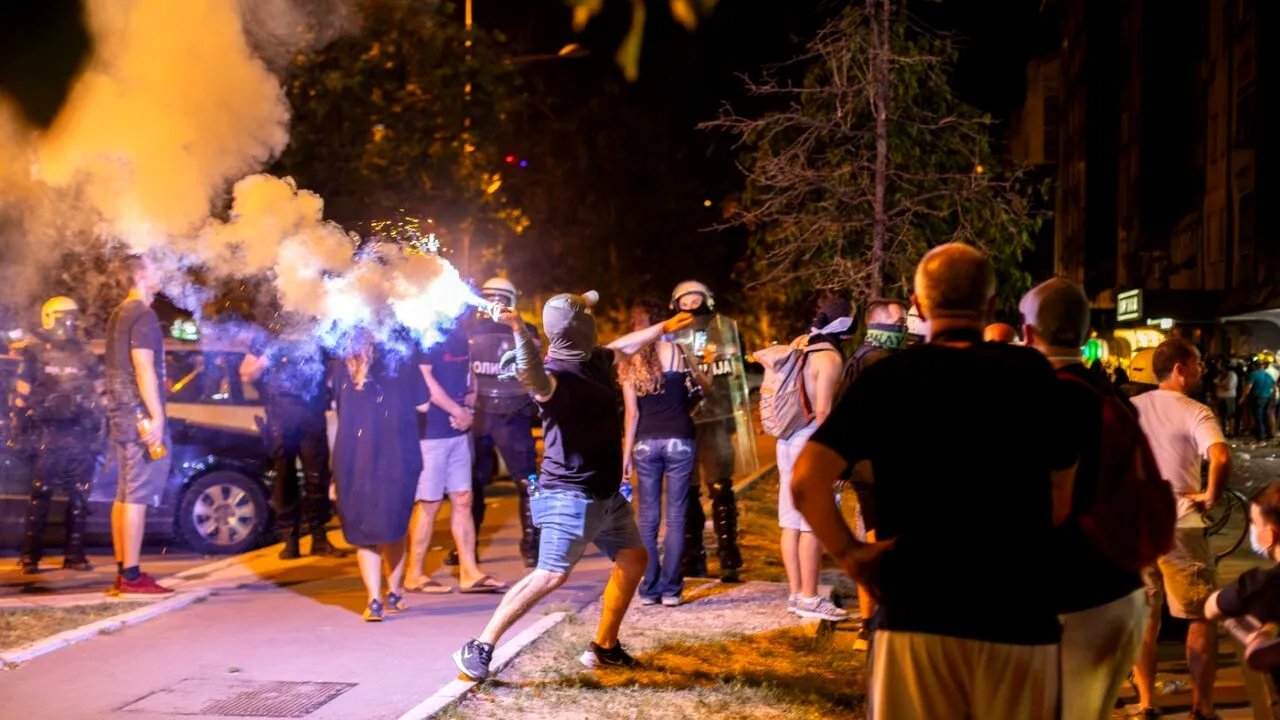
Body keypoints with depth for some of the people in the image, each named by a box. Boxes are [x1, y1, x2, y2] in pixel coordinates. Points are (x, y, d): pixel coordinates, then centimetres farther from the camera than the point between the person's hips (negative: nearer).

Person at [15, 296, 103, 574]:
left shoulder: (85, 357, 14)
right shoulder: (34, 354, 3)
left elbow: (98, 396, 17)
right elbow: (21, 395, 2)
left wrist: (98, 436, 12)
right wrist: (27, 428, -3)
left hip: (81, 435, 4)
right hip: (49, 434, -4)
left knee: (79, 497, 5)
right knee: (40, 494, -5)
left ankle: (74, 554, 12)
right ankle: (30, 556, -2)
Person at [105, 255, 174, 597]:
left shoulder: (118, 314, 17)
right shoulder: (142, 315, -12)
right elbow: (144, 368, -19)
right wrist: (156, 416, -22)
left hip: (120, 412, 10)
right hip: (141, 414, -10)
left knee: (125, 494, 11)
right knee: (139, 495, -10)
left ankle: (122, 572, 14)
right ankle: (131, 576, -11)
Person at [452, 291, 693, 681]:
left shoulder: (595, 360, 7)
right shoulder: (556, 376, -23)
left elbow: (624, 345, 30)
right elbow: (532, 378, -48)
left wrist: (664, 327, 42)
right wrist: (519, 330, -65)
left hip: (606, 493, 10)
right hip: (571, 495, -10)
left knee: (634, 559, 17)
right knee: (550, 575, -16)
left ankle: (604, 647, 27)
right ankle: (479, 648, -9)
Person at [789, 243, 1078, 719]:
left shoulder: (888, 379, -3)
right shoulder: (1032, 373, 0)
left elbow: (806, 481, -11)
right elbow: (1061, 500, 3)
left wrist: (847, 551, 1)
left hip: (915, 612, 0)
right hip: (1018, 613, 1)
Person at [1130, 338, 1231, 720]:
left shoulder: (1130, 408, 6)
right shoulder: (1195, 413, -11)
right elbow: (1221, 458, -28)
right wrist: (1211, 497, -14)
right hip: (1180, 527, -5)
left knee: (1144, 618, 14)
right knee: (1202, 618, 9)